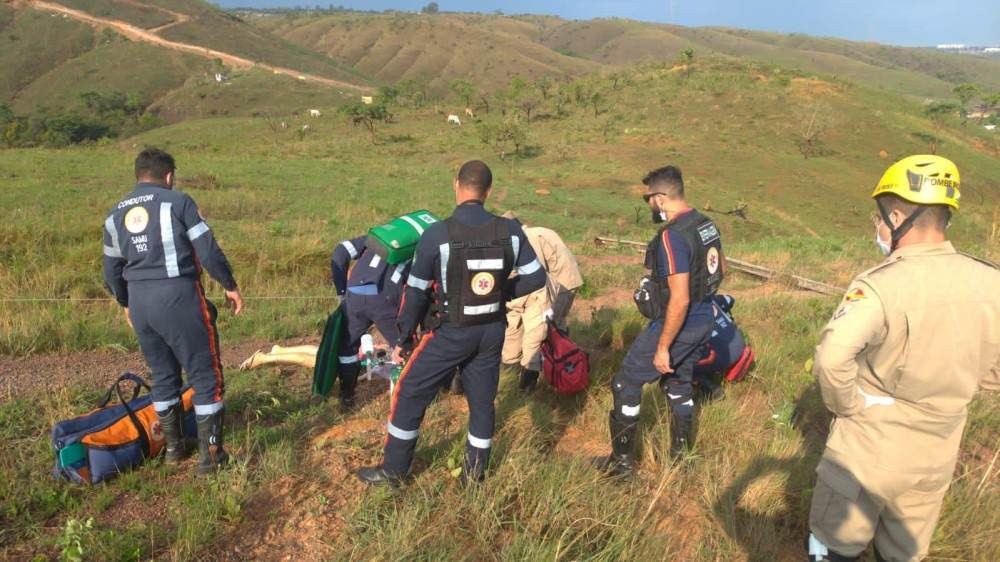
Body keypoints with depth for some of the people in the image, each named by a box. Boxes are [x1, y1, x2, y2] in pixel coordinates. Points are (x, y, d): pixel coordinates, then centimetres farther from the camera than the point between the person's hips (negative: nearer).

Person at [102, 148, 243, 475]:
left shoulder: (115, 215, 13)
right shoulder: (178, 202, -4)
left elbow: (111, 271, 17)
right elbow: (208, 251, -9)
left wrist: (126, 304, 32)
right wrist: (230, 285, 3)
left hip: (139, 302, 6)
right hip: (178, 296, -6)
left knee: (162, 375, 20)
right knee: (205, 375, 3)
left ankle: (173, 446, 31)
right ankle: (210, 455, 7)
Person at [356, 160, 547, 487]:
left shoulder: (437, 235, -17)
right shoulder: (511, 231, -7)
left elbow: (417, 292, -10)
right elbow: (535, 277, -2)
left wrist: (404, 339, 2)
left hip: (451, 333, -4)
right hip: (492, 331, 4)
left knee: (409, 396, 13)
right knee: (483, 401, 18)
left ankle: (393, 471, 24)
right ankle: (475, 472, 33)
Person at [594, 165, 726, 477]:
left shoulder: (673, 236, -26)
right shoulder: (707, 224, 2)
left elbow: (679, 301, -28)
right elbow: (720, 268, 18)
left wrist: (662, 348, -20)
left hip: (677, 325, -9)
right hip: (704, 322, 9)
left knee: (626, 383, 6)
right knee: (679, 385, 24)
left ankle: (622, 460, 16)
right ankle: (682, 456, 36)